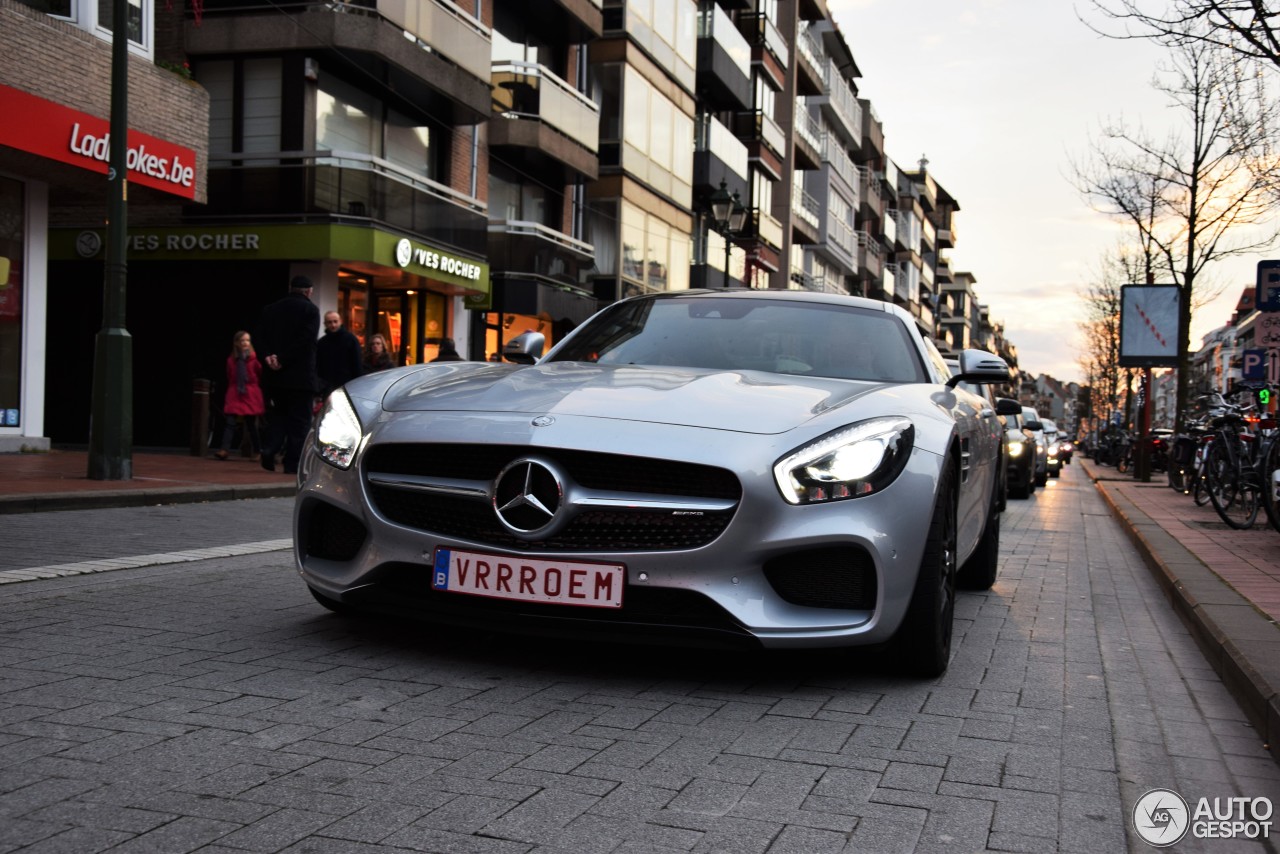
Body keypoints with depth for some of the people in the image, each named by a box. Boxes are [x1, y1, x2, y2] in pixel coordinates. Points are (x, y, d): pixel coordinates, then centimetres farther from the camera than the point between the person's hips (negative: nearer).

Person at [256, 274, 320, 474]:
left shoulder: (270, 309, 12)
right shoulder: (310, 309, -4)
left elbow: (261, 337, 1)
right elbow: (306, 340, -15)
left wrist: (269, 356, -11)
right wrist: (283, 360, -15)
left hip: (274, 376, 4)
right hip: (301, 376, -4)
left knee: (277, 416, 16)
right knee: (298, 421, 1)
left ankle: (269, 452, -2)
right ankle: (292, 463, -2)